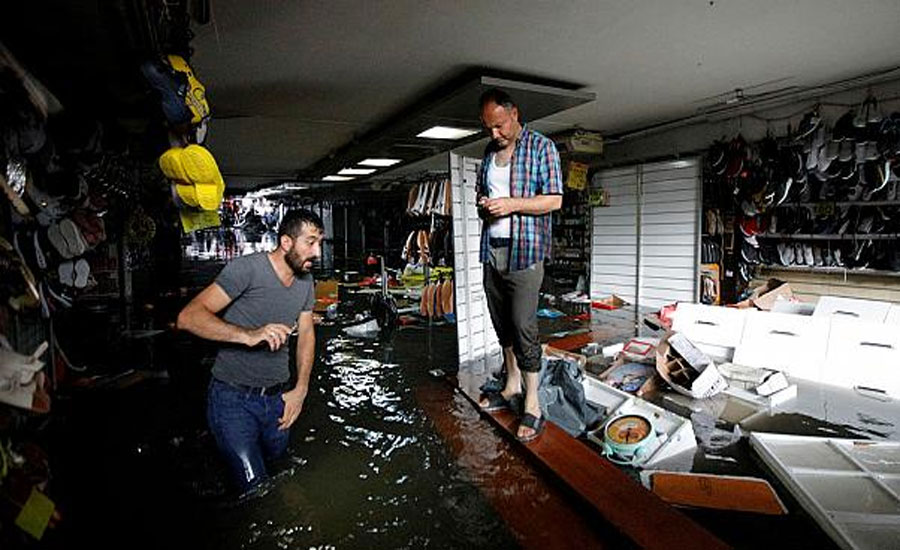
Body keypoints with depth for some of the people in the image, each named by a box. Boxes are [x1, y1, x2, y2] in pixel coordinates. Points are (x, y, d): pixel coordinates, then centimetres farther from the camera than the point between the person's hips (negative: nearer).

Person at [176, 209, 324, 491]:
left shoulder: (306, 281, 4)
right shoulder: (246, 268, -18)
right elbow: (188, 317, -26)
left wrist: (300, 390, 1)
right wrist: (248, 335, -41)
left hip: (277, 397, 6)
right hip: (234, 399, -6)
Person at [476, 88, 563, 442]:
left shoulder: (541, 147, -3)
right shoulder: (490, 151, 15)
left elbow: (554, 200, -8)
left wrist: (511, 204, -19)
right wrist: (482, 204, 1)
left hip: (524, 251, -6)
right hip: (492, 249, 7)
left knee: (523, 326, -7)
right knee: (501, 321, 13)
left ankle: (533, 405, 5)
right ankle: (512, 384, 30)